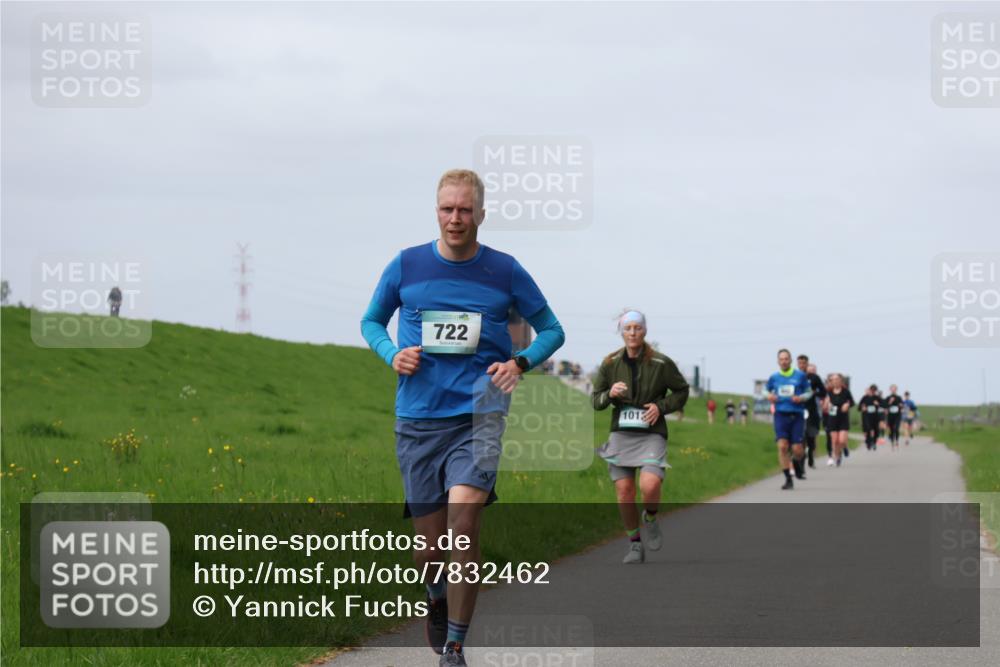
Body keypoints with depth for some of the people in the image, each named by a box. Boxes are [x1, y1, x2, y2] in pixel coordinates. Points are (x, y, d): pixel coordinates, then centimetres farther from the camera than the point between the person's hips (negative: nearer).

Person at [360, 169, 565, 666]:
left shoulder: (504, 271, 3)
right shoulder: (406, 266, 4)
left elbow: (551, 329, 13)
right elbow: (371, 321, 18)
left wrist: (520, 363, -6)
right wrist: (392, 355, -3)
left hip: (479, 415, -2)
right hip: (418, 420, 2)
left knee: (463, 520, -22)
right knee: (428, 546, 4)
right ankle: (437, 600, 41)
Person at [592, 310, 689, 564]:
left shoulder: (661, 364, -8)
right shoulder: (610, 364, -2)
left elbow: (682, 391, 6)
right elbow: (596, 400, 5)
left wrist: (661, 407, -11)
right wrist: (610, 394, -17)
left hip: (651, 435, -2)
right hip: (622, 435, 2)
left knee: (650, 486, -23)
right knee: (624, 493, -3)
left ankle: (650, 519, 11)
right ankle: (635, 545, 17)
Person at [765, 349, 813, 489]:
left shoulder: (800, 375, 3)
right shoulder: (774, 378, 7)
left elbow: (809, 392, 10)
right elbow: (769, 392, 22)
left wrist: (801, 398, -10)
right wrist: (770, 397, -1)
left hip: (796, 415, -1)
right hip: (780, 414, 1)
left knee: (797, 449, -3)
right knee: (782, 446, -14)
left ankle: (797, 467, 33)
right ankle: (788, 479, -6)